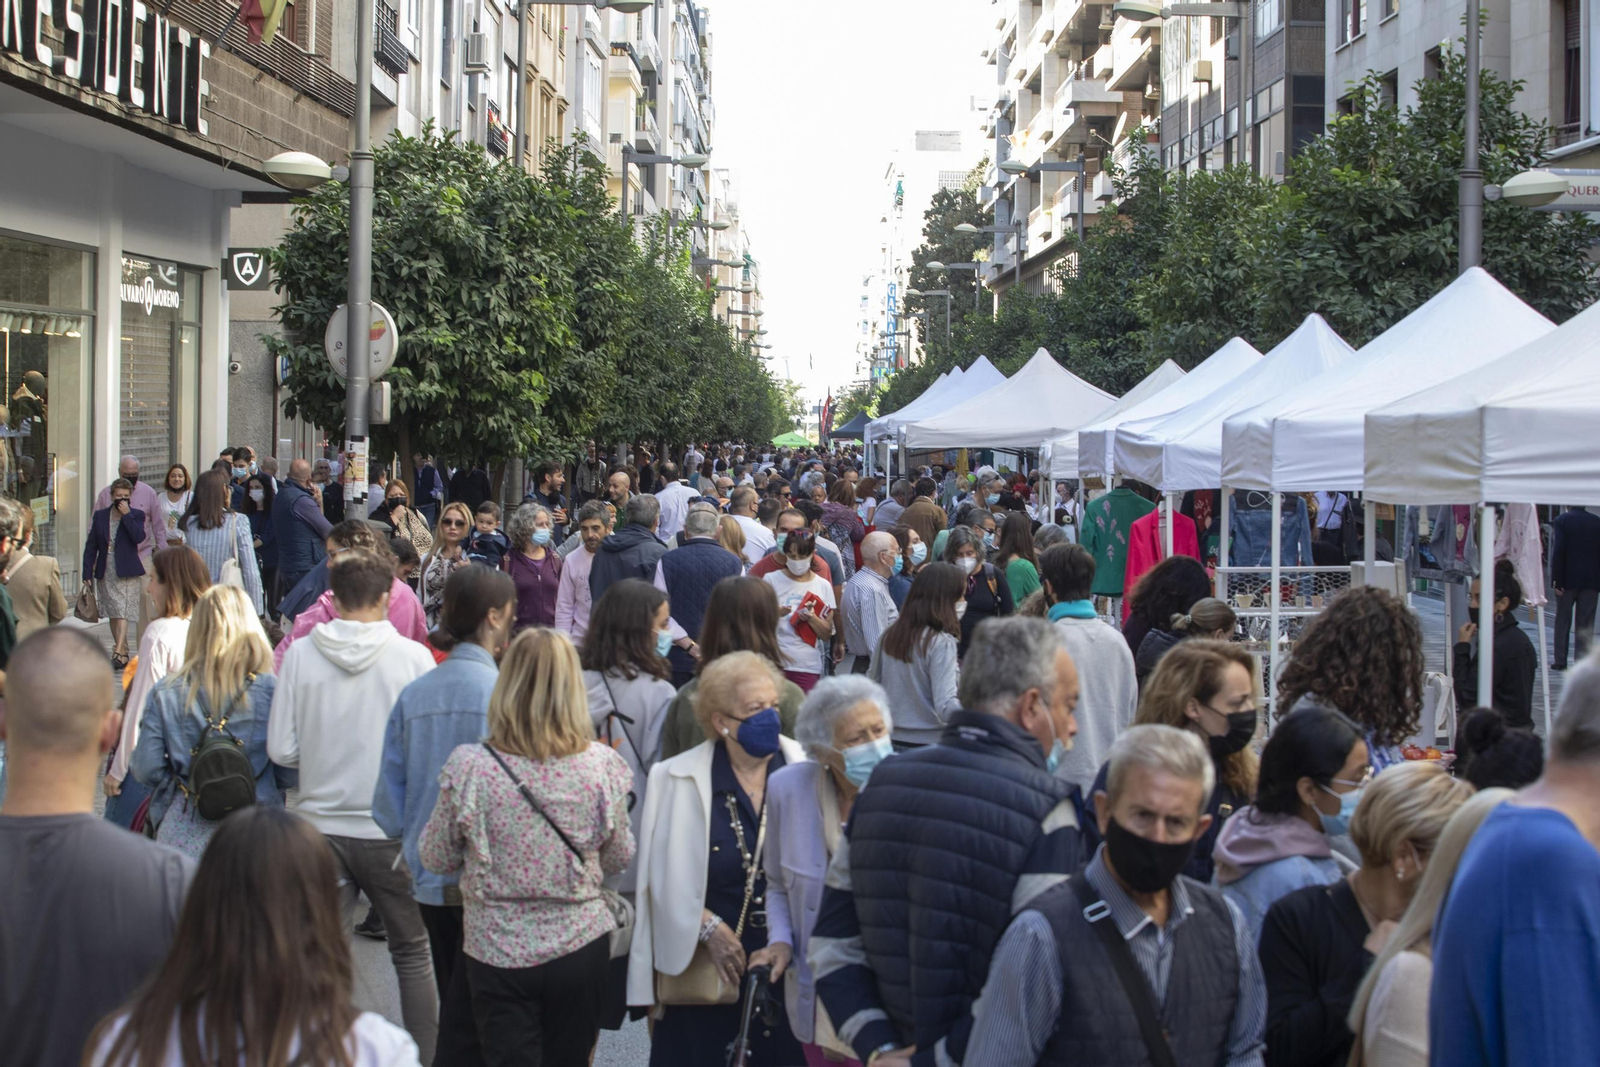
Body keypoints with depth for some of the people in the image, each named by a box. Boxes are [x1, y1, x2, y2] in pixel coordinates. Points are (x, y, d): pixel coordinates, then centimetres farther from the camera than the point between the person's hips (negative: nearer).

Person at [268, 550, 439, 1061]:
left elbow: (281, 749, -4)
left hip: (321, 824, 1)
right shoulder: (413, 656, -10)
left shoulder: (301, 654, -6)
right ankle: (425, 1053, 19)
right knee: (412, 951, 14)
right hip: (392, 827, -1)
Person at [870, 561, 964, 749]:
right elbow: (946, 707, -23)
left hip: (891, 740, 7)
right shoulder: (941, 643, -16)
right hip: (929, 743, -7)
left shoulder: (890, 635, 4)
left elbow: (872, 681, 14)